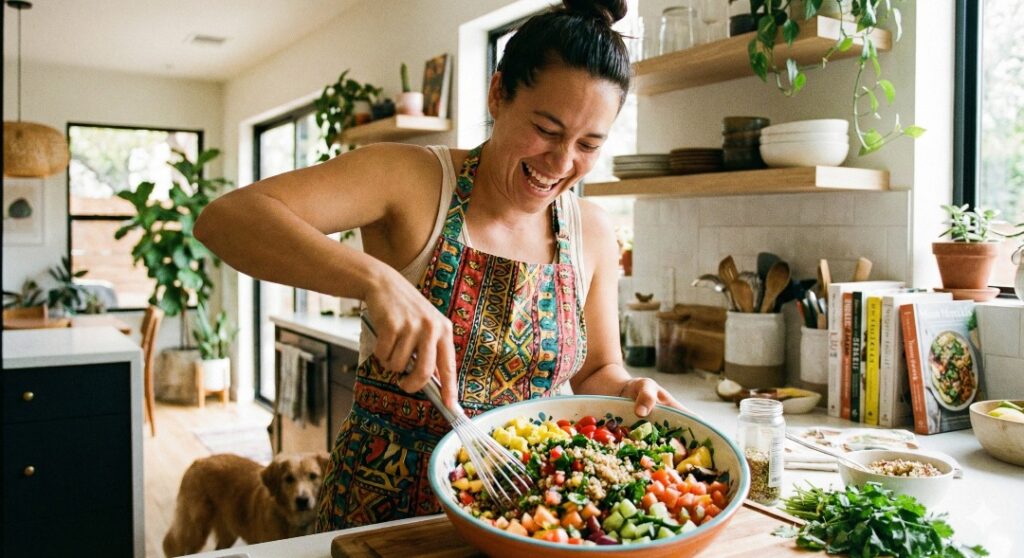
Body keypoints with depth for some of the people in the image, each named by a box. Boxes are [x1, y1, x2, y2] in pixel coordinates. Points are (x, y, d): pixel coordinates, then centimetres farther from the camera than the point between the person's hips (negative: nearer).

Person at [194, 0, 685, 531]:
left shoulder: (592, 234, -3)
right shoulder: (411, 179, -15)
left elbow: (598, 372, 8)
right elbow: (224, 217, -26)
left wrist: (627, 391, -15)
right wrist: (375, 278, -41)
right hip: (379, 505, -3)